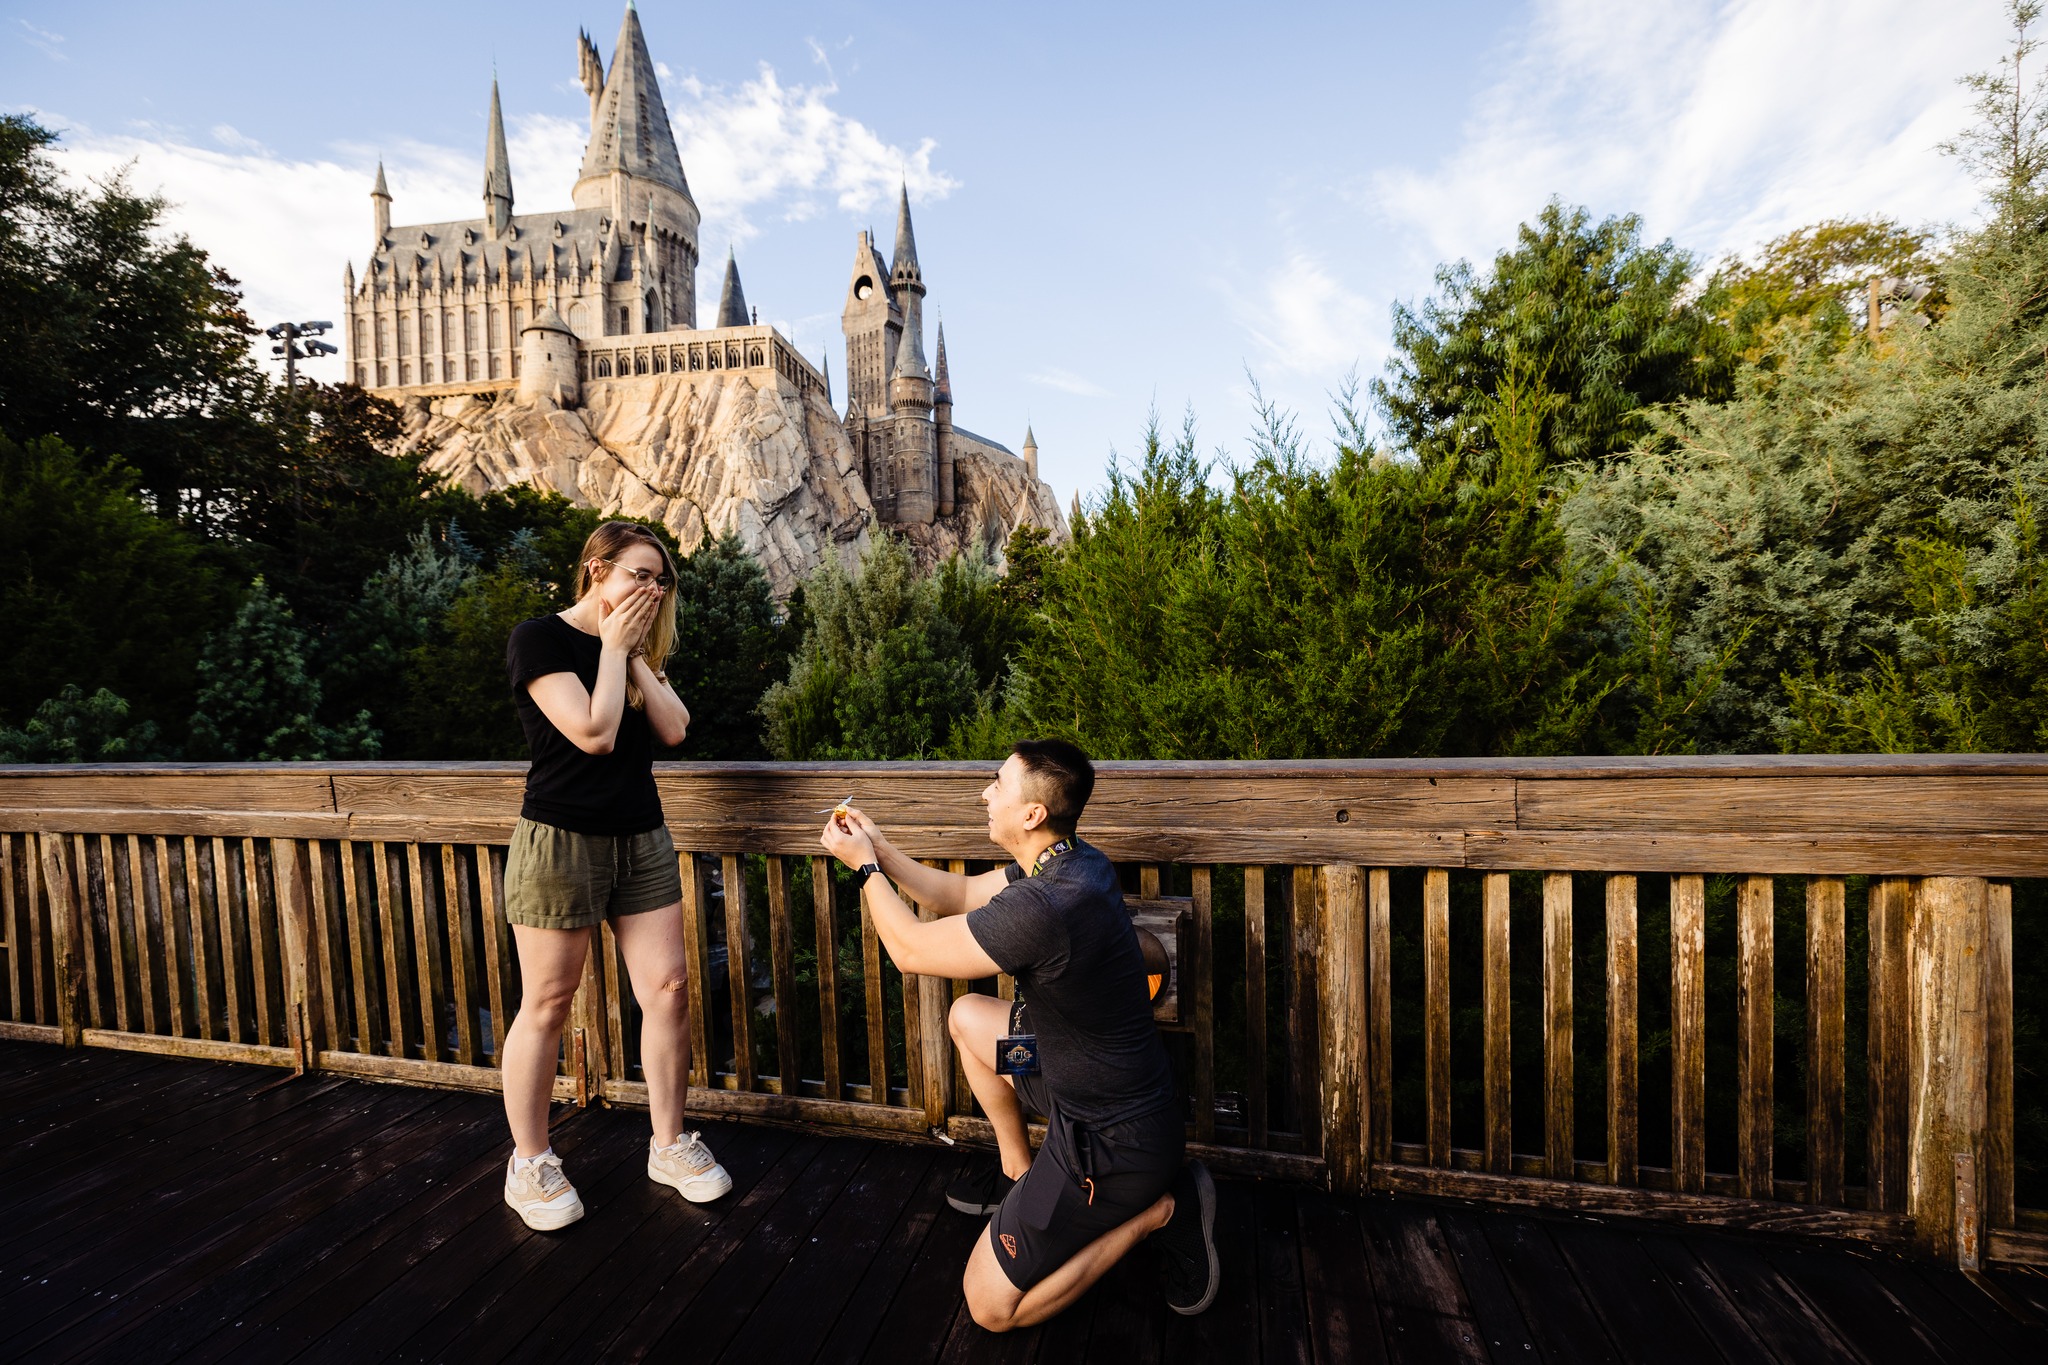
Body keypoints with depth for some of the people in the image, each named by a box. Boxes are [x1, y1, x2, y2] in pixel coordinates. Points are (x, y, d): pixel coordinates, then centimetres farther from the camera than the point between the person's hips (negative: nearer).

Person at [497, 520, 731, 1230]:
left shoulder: (636, 650, 12)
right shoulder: (540, 637, -8)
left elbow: (674, 728, 0)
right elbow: (594, 732, -20)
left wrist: (635, 654, -5)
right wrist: (614, 647, -11)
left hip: (640, 839, 6)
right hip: (560, 840, -6)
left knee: (669, 989, 5)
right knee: (546, 1005, 7)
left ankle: (669, 1145, 22)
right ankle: (529, 1164, 28)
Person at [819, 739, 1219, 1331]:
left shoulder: (1041, 907, -35)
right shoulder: (1076, 862, -6)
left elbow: (909, 949, -20)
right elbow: (961, 894, 8)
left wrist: (865, 865, -6)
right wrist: (879, 848, 3)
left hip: (1111, 1143, -8)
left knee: (990, 1306, 7)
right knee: (967, 1016, 20)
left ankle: (1162, 1210, 6)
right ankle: (1019, 1172, 32)